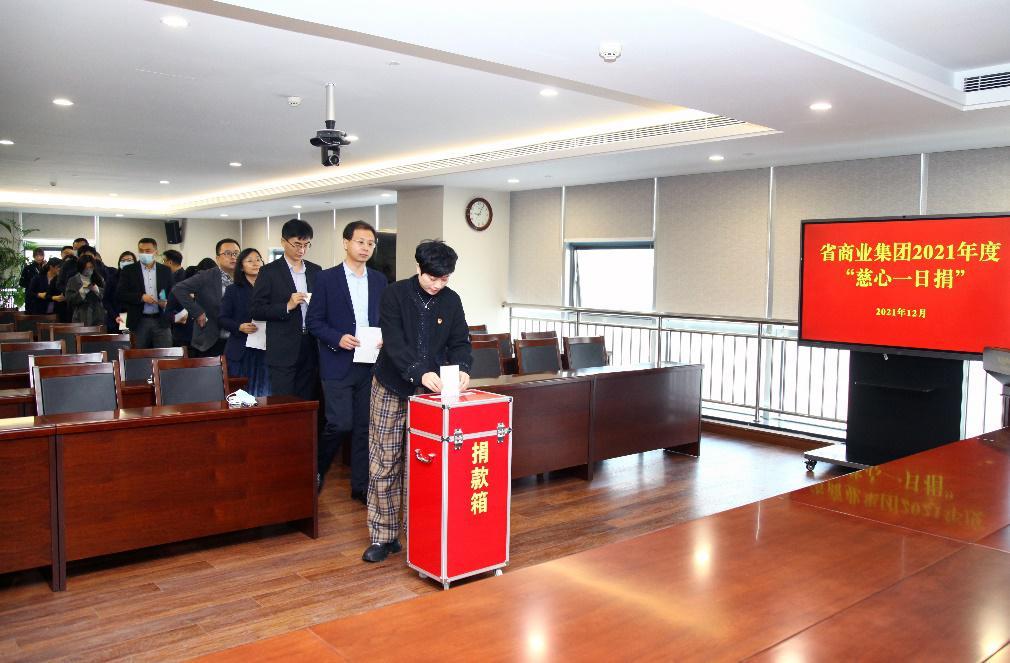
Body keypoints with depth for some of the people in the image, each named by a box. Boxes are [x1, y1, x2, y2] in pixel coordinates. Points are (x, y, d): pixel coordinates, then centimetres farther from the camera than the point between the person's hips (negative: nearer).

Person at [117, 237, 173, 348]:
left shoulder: (165, 270, 9)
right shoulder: (128, 270, 3)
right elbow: (120, 294, -2)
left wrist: (167, 302, -10)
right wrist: (141, 297, -15)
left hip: (161, 321, 1)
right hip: (139, 321, -1)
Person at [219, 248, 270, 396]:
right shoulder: (233, 290, 6)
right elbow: (222, 319, 3)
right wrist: (239, 327, -13)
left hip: (264, 350, 1)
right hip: (240, 351, -1)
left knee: (263, 392, 0)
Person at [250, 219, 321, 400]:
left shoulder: (316, 271, 12)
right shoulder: (269, 272, -1)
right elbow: (256, 310, -5)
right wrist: (287, 307, -16)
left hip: (311, 349, 4)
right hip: (283, 351, -4)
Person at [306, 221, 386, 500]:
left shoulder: (379, 280, 10)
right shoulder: (327, 278, -2)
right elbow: (313, 321, -2)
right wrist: (337, 338, -17)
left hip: (370, 364, 4)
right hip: (338, 364, -4)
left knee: (365, 425, 6)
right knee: (340, 424, -8)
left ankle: (361, 485, 17)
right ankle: (317, 469, 20)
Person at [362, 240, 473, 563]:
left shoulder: (451, 300, 2)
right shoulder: (395, 294, -9)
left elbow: (459, 342, 2)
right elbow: (394, 342, -18)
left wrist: (462, 368, -19)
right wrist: (420, 373, -32)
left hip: (430, 391, 3)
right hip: (392, 390, -2)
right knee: (384, 464, 1)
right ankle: (383, 536, 12)